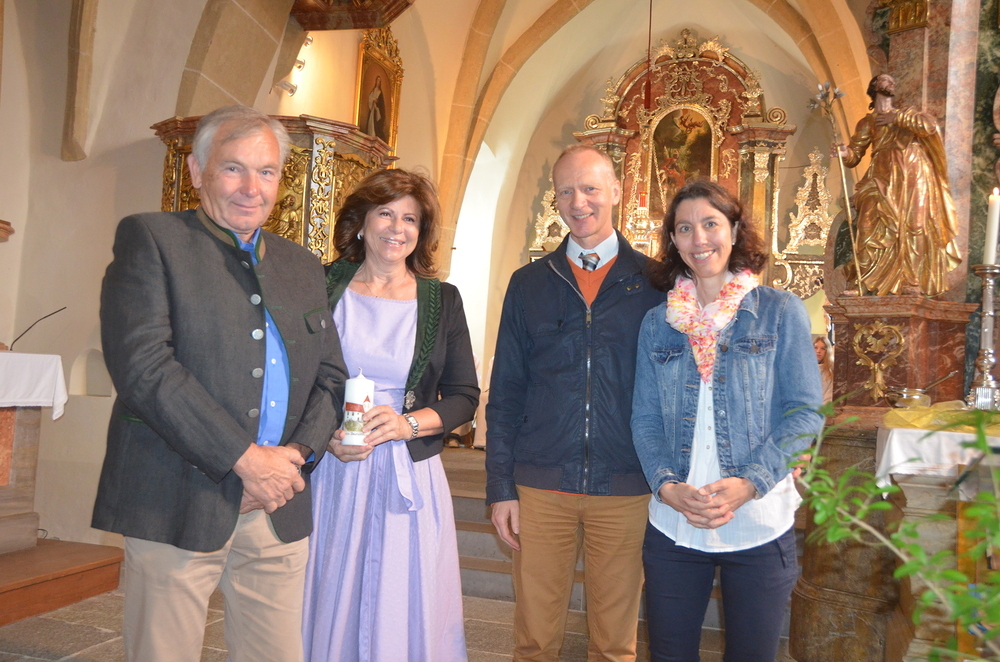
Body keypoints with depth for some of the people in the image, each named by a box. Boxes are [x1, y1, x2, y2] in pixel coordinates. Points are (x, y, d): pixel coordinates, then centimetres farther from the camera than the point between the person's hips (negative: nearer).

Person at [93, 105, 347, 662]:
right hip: (180, 505, -4)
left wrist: (298, 453, -5)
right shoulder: (150, 239, -1)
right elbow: (143, 365, -14)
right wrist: (245, 458, -15)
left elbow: (331, 376, 14)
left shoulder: (303, 266, 15)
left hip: (281, 508, 5)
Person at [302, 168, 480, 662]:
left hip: (410, 480, 1)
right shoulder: (322, 288, 3)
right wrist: (324, 436, -11)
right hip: (333, 477, 0)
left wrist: (409, 422, -12)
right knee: (331, 604, 6)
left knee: (406, 610, 5)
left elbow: (464, 396, 5)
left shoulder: (442, 300, 6)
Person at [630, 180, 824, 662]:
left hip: (760, 523, -2)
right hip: (672, 525, 2)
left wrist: (749, 483, -17)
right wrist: (666, 485, -12)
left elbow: (804, 413, -5)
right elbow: (644, 419, 5)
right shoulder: (658, 323, 6)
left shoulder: (780, 311, -2)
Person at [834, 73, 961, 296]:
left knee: (914, 225, -7)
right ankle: (863, 281, -15)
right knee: (874, 221, -17)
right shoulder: (867, 122, 20)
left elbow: (930, 125, 2)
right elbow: (855, 154, 9)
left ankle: (912, 283, -7)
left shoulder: (908, 113, 23)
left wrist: (897, 118, 2)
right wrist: (845, 152, -14)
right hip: (884, 176, -1)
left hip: (915, 175, 1)